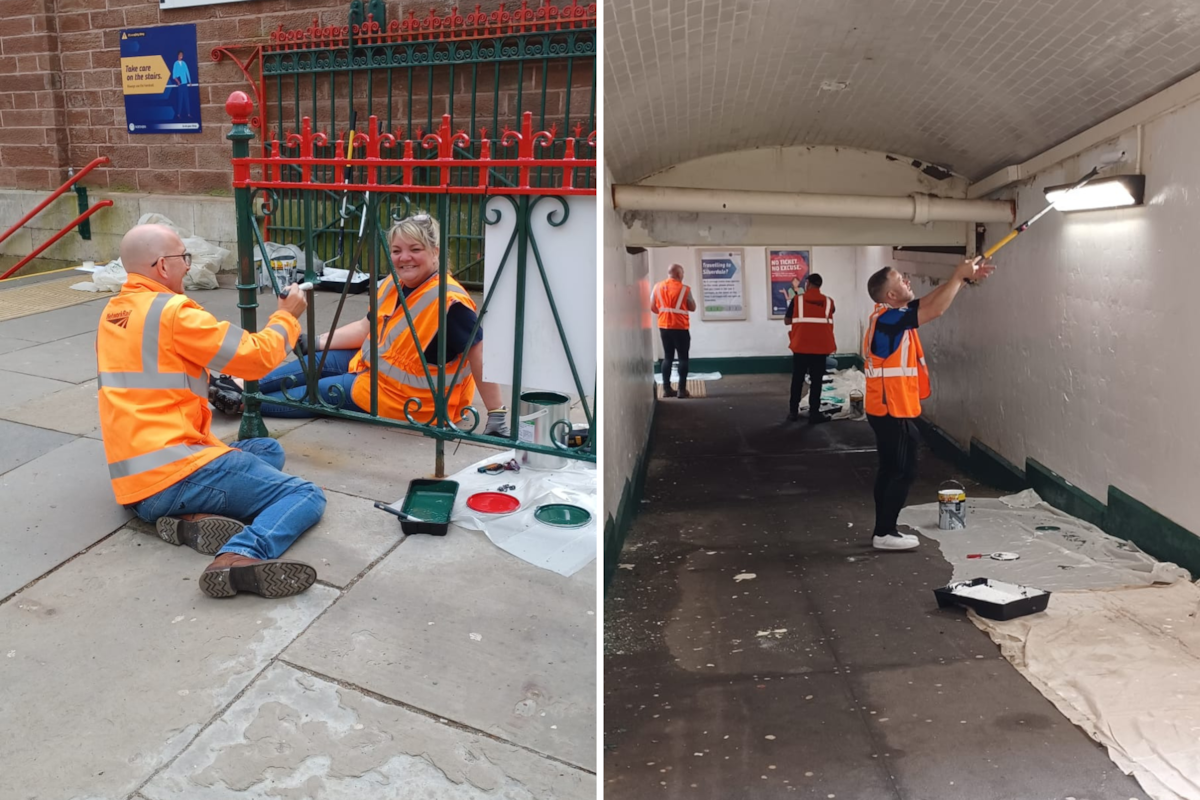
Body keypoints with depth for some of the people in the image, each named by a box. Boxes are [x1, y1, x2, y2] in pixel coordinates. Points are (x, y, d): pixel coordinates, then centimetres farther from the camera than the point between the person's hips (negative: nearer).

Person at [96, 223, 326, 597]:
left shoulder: (113, 313, 16)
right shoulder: (172, 311, -11)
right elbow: (255, 357, -8)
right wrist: (287, 316, 8)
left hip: (135, 483, 9)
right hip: (172, 475, -9)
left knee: (267, 450, 22)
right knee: (307, 495, -7)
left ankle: (192, 519, -3)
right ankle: (241, 558, -34)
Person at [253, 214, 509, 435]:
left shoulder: (449, 301, -30)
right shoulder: (392, 285, -2)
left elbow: (480, 355, -31)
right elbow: (365, 328, 10)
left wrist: (497, 416, -32)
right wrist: (316, 342, 3)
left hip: (404, 397, -7)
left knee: (314, 393, -1)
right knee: (317, 362, 5)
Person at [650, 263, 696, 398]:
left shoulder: (657, 286, 3)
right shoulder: (684, 288, -9)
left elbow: (652, 307, 5)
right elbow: (692, 308, -2)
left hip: (663, 326, 5)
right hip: (680, 327, -4)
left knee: (668, 357, 11)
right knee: (683, 357, 2)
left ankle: (666, 389, 8)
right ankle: (682, 389, -1)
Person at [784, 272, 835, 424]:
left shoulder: (797, 300, -3)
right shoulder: (828, 302, 2)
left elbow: (787, 321, 4)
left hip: (800, 347, 0)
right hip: (820, 348, 0)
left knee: (797, 380, 9)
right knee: (816, 381, 4)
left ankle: (793, 412, 14)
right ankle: (814, 413, 5)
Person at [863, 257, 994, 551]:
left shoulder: (890, 315, 8)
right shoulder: (889, 319, -20)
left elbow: (929, 300, 16)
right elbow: (936, 309, -24)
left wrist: (965, 278, 10)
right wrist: (959, 275, -14)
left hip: (888, 409, 10)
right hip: (893, 411, -10)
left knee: (890, 470, 13)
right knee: (903, 472, -2)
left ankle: (883, 529, 20)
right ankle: (884, 533, 4)